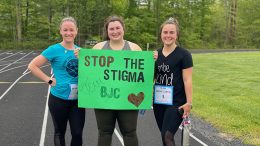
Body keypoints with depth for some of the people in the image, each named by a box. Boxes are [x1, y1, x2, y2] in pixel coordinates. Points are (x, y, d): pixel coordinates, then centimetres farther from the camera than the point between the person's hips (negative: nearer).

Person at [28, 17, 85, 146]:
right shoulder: (54, 50, -9)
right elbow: (32, 66, -9)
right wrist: (49, 80, -13)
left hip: (78, 99, 3)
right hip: (59, 99, -3)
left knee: (77, 134, 5)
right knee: (59, 132, 15)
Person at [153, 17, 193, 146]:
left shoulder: (184, 54, -8)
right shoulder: (157, 54, 7)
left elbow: (187, 80, -10)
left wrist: (189, 102, -14)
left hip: (176, 102, -5)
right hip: (159, 102, 6)